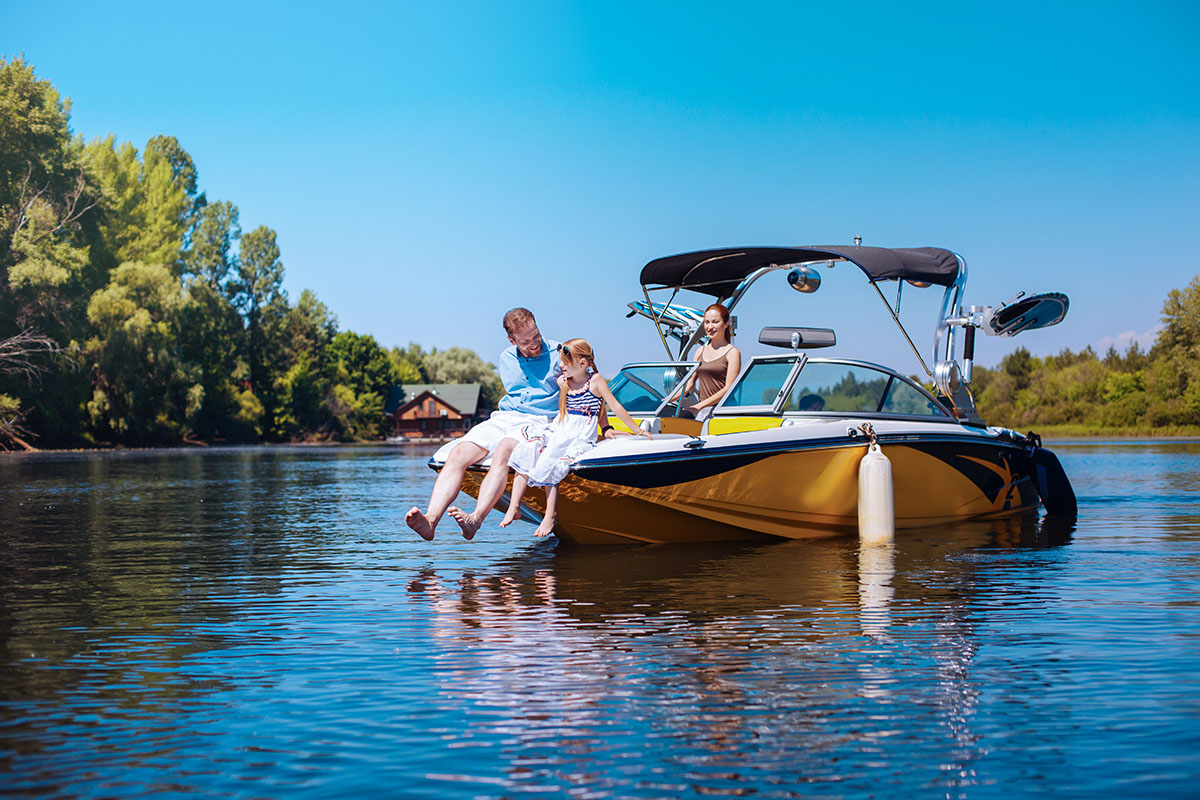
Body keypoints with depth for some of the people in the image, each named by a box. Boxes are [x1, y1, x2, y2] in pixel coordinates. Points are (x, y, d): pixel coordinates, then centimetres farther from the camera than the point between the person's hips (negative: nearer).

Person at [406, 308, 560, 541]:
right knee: (457, 454, -22)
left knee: (502, 453, -37)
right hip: (502, 417, 5)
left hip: (537, 421, -5)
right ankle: (430, 520, -38)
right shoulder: (506, 358, 17)